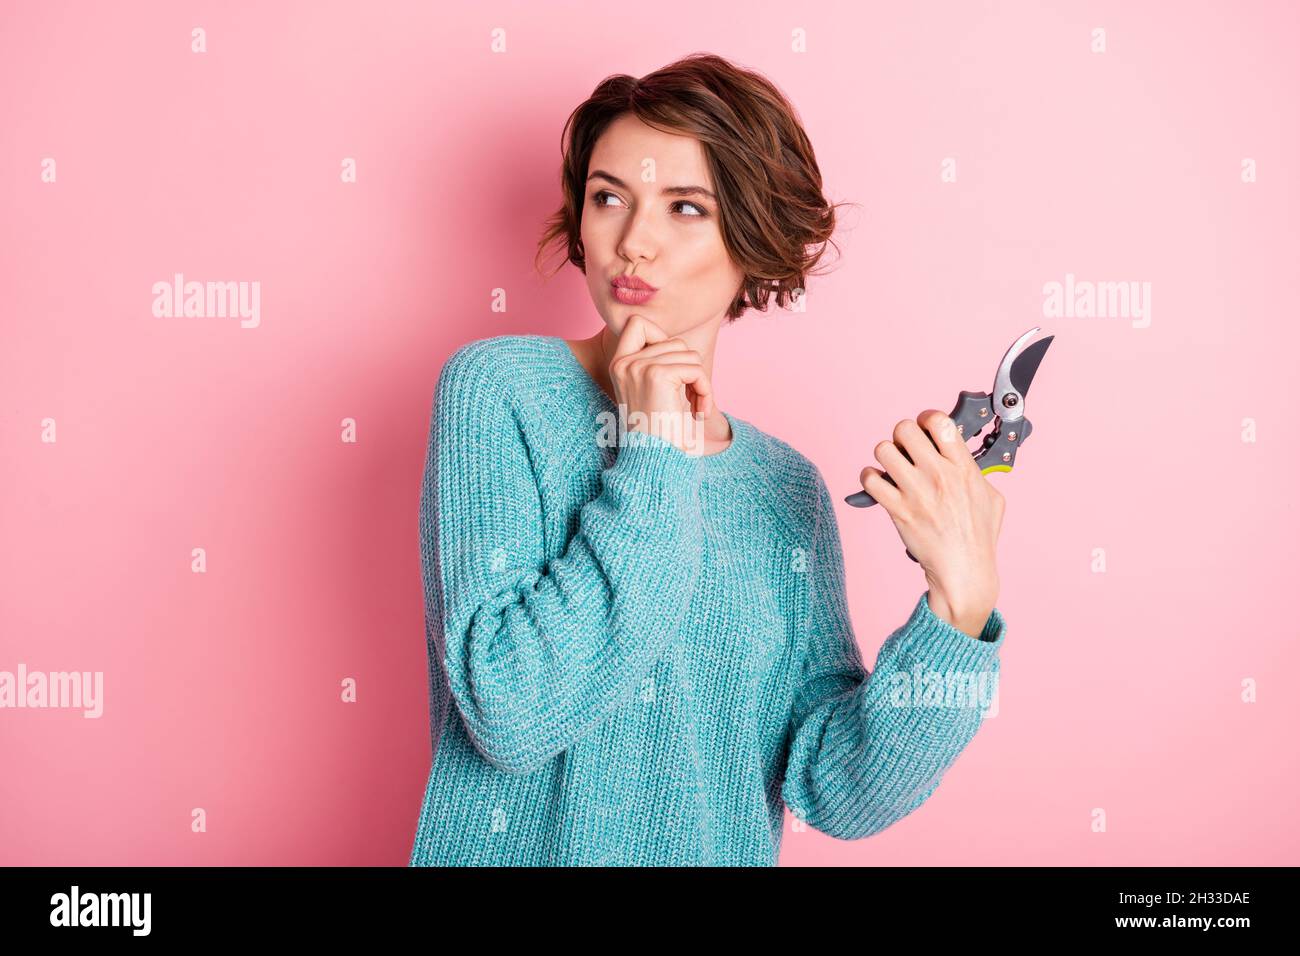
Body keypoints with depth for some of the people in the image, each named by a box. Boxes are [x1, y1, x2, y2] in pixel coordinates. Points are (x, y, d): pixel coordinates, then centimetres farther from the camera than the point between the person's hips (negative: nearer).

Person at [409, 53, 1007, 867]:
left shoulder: (789, 490, 1)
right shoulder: (500, 387, -8)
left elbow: (839, 794, -4)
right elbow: (510, 714, -18)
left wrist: (962, 603, -16)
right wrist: (653, 460, -17)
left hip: (724, 851, 2)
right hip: (517, 848, -2)